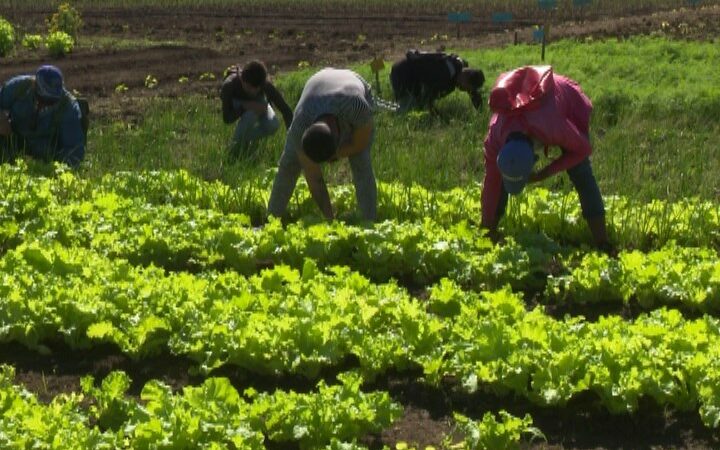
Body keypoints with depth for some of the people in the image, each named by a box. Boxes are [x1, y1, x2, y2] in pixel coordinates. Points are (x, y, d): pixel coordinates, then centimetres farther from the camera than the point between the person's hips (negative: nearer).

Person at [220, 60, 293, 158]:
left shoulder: (266, 85, -36)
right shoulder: (229, 85, -40)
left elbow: (286, 110, -31)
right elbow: (227, 118, -34)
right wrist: (245, 106, -50)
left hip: (256, 100, 2)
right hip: (236, 101, -2)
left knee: (273, 125, -26)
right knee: (251, 114, -38)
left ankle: (245, 139, 2)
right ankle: (236, 146, -13)